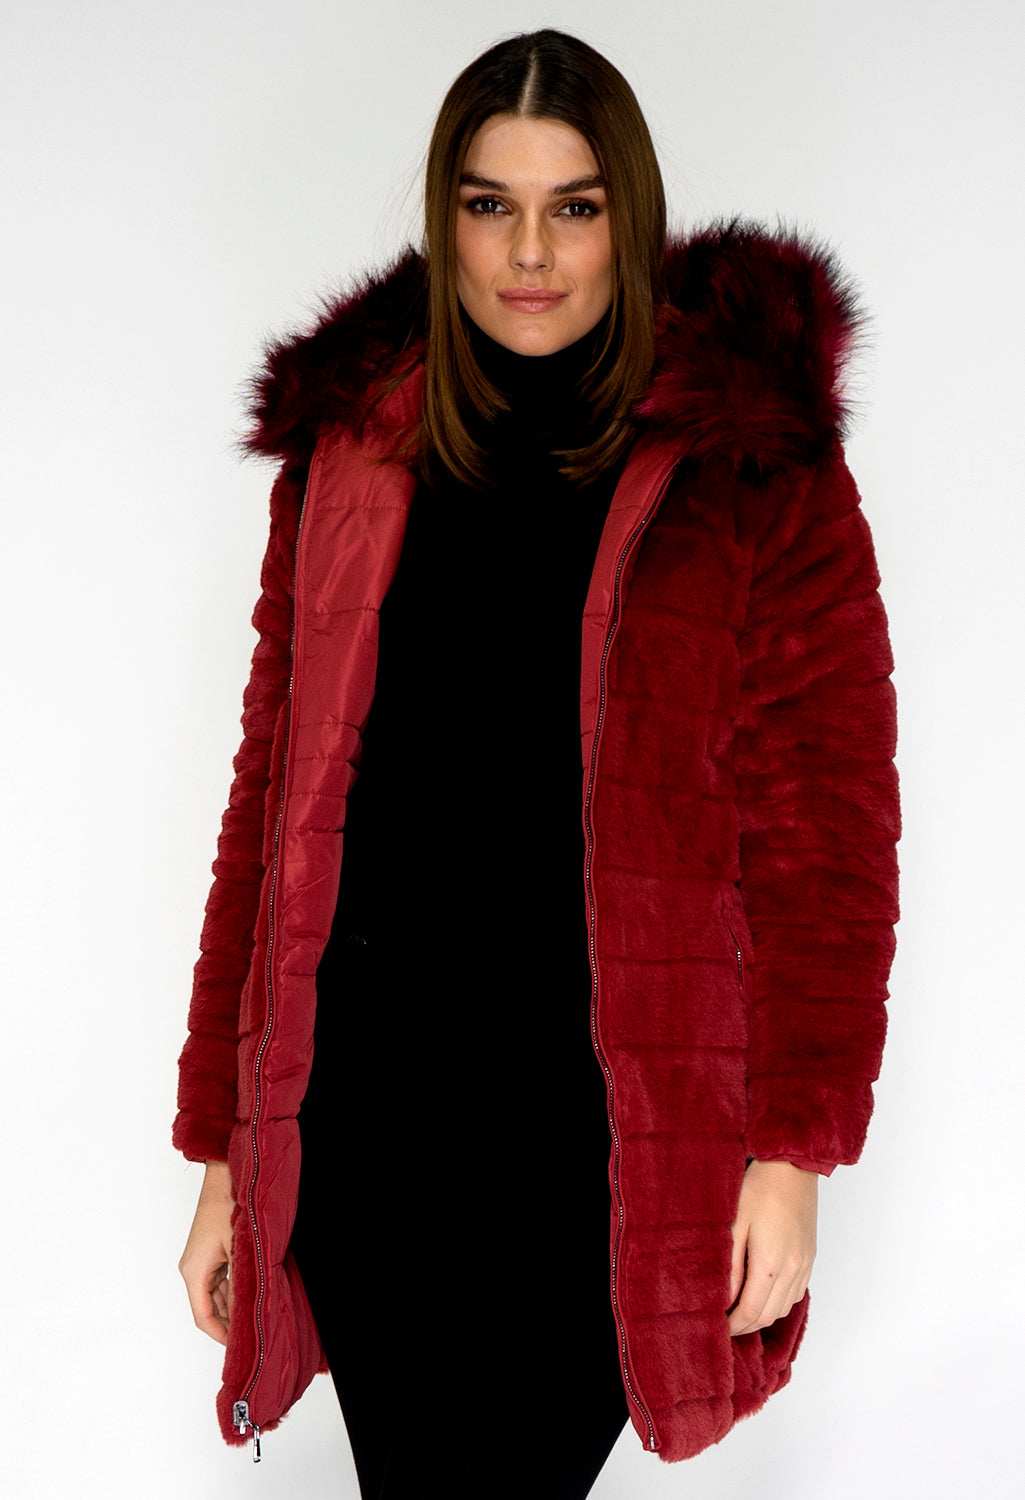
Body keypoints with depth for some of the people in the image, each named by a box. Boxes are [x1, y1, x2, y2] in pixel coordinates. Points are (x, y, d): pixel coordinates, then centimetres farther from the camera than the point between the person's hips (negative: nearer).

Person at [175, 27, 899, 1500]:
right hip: (364, 1124, 3)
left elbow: (826, 826, -3)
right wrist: (223, 1149, 8)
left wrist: (795, 1150, -8)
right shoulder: (349, 451, 7)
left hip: (600, 1138, -3)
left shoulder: (754, 471, -2)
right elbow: (277, 790, 9)